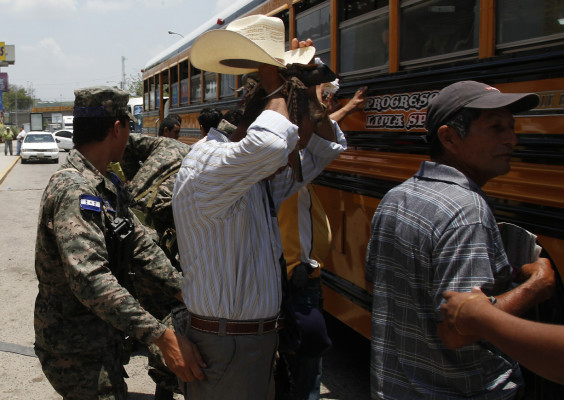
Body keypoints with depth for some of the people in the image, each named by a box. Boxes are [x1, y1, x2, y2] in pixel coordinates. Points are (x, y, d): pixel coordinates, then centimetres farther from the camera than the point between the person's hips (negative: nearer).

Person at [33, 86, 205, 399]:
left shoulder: (107, 186, 9)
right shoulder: (73, 191, -25)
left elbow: (141, 246, 8)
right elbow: (91, 279, -34)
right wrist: (162, 337, -38)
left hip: (103, 339, 10)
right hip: (77, 348, -10)